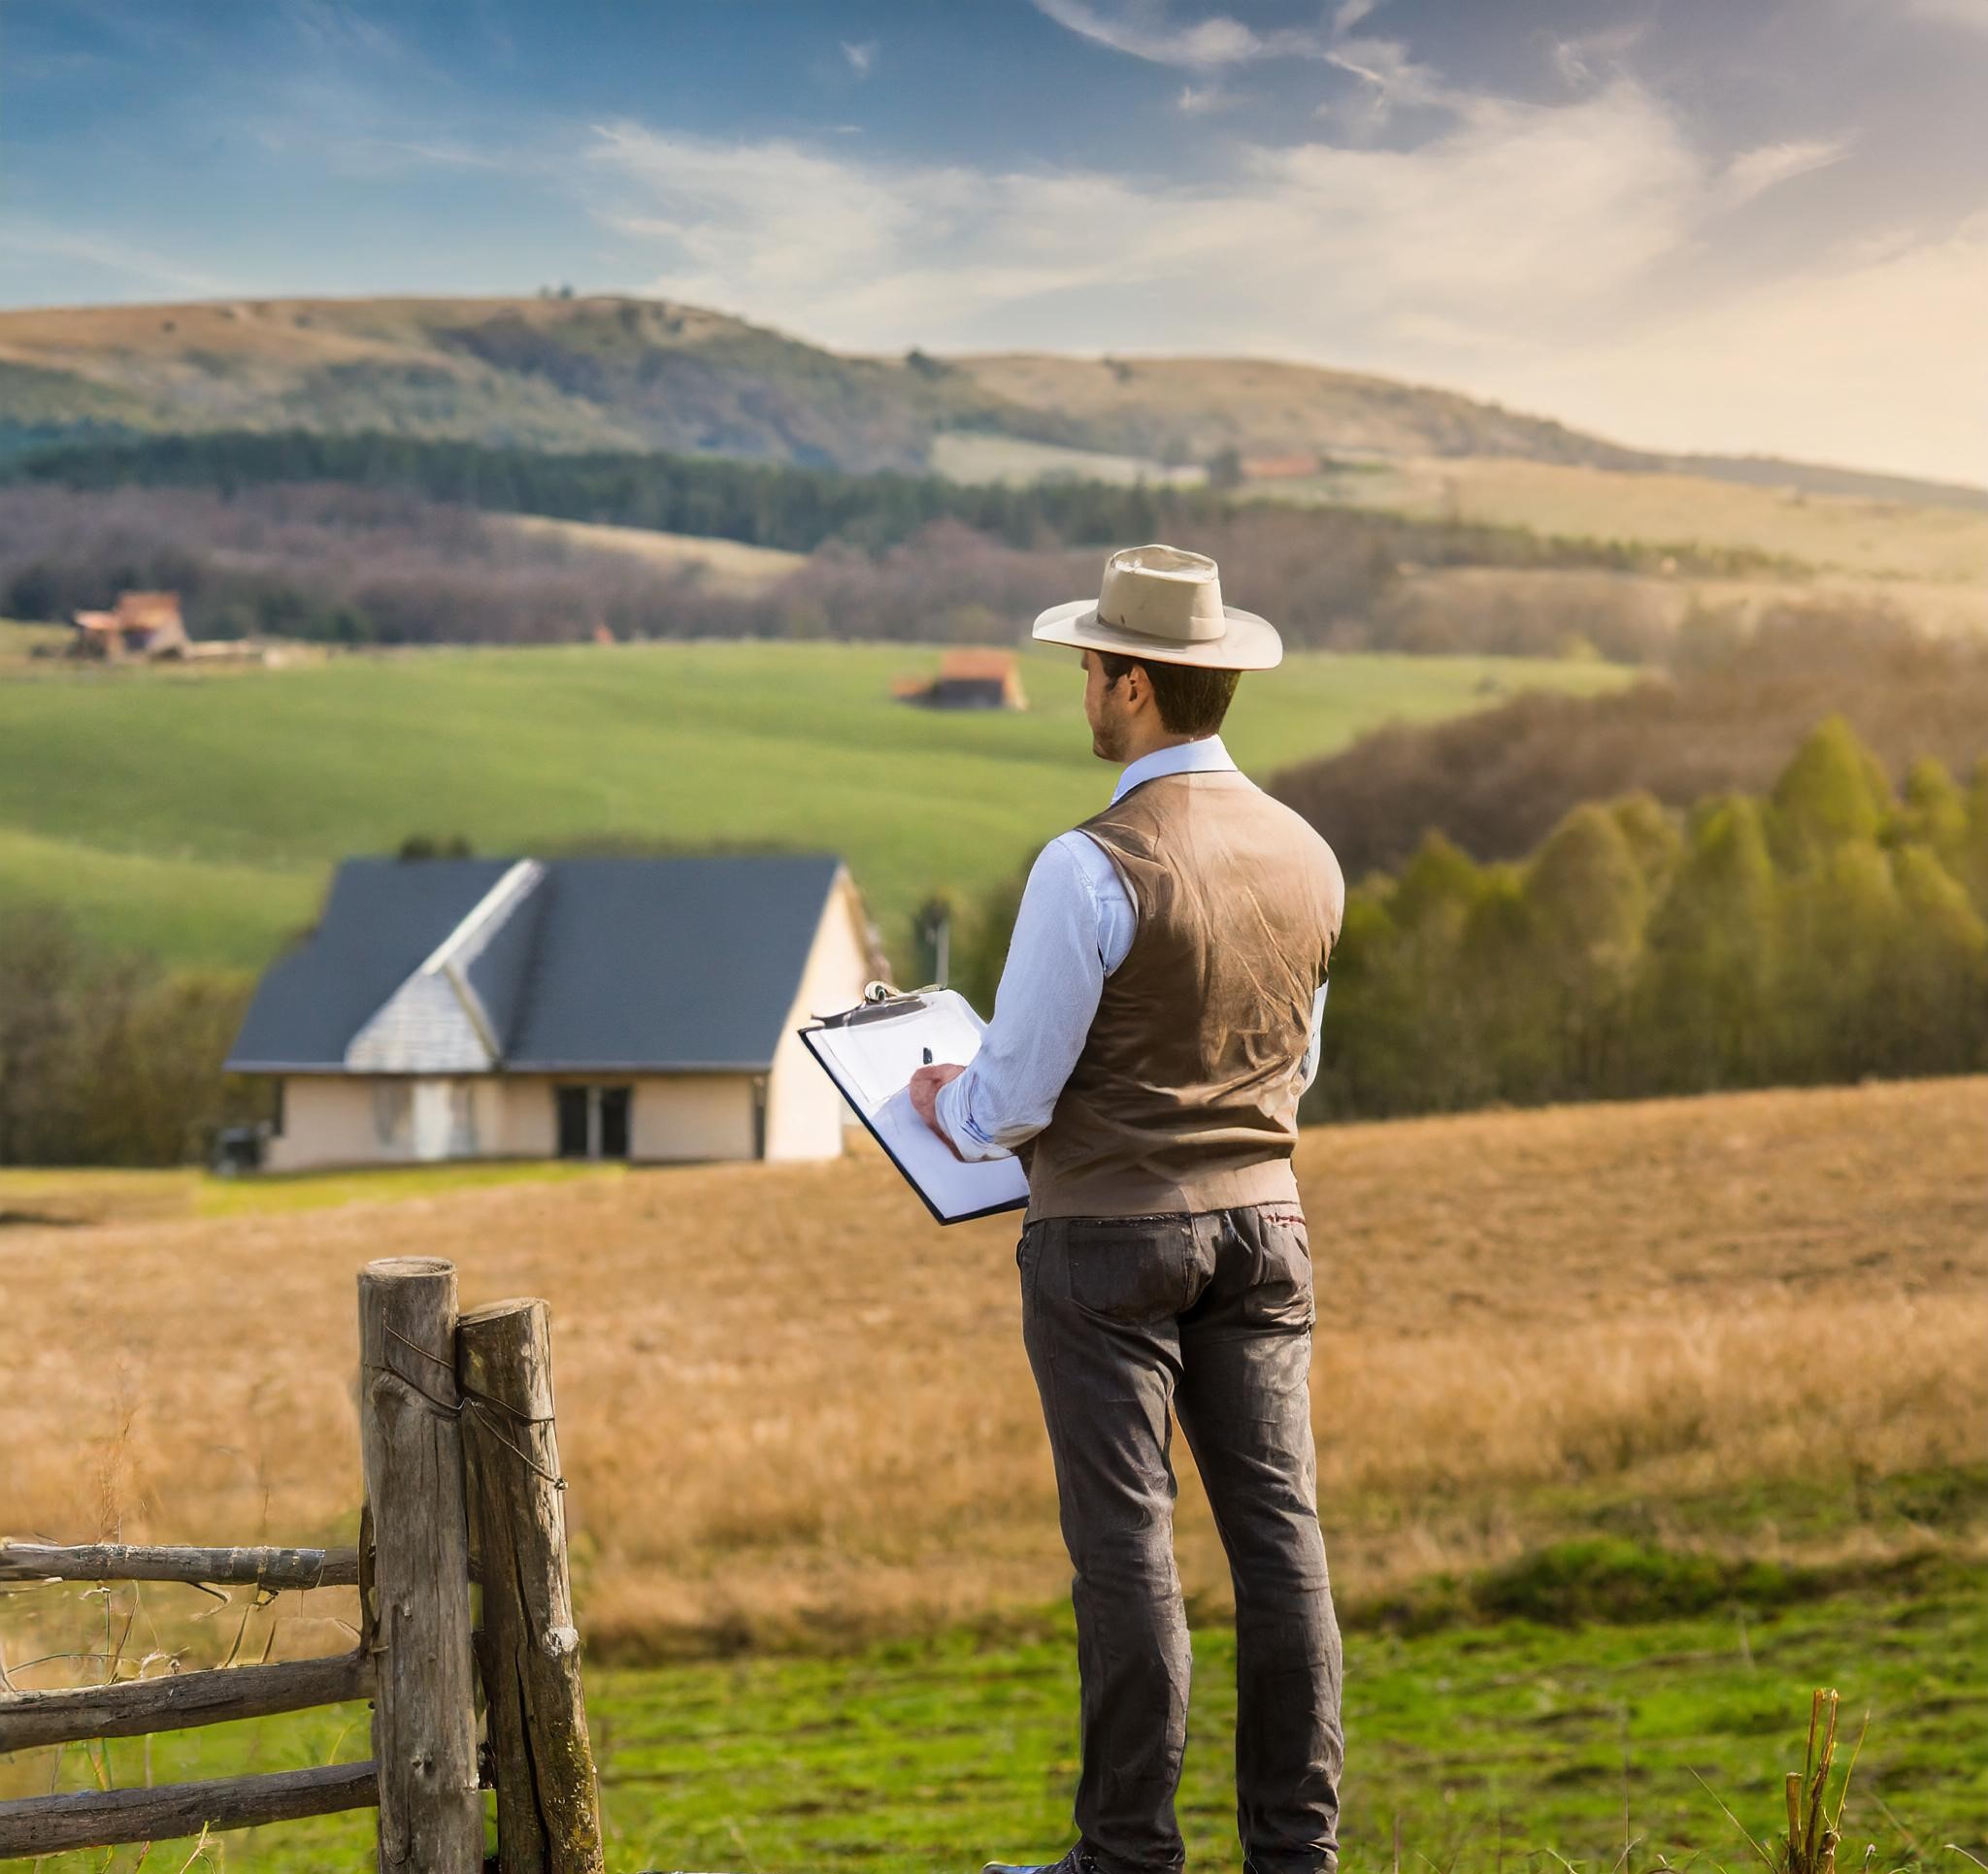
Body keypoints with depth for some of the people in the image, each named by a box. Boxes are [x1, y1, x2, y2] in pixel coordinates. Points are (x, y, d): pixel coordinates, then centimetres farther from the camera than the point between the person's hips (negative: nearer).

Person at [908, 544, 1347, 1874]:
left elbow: (1012, 1096, -13)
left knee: (1126, 1541, 0)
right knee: (1277, 1528, 7)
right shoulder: (1306, 857, 3)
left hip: (1109, 1234, -6)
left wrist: (946, 1107, 8)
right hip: (1261, 1217, 6)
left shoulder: (1092, 869, -17)